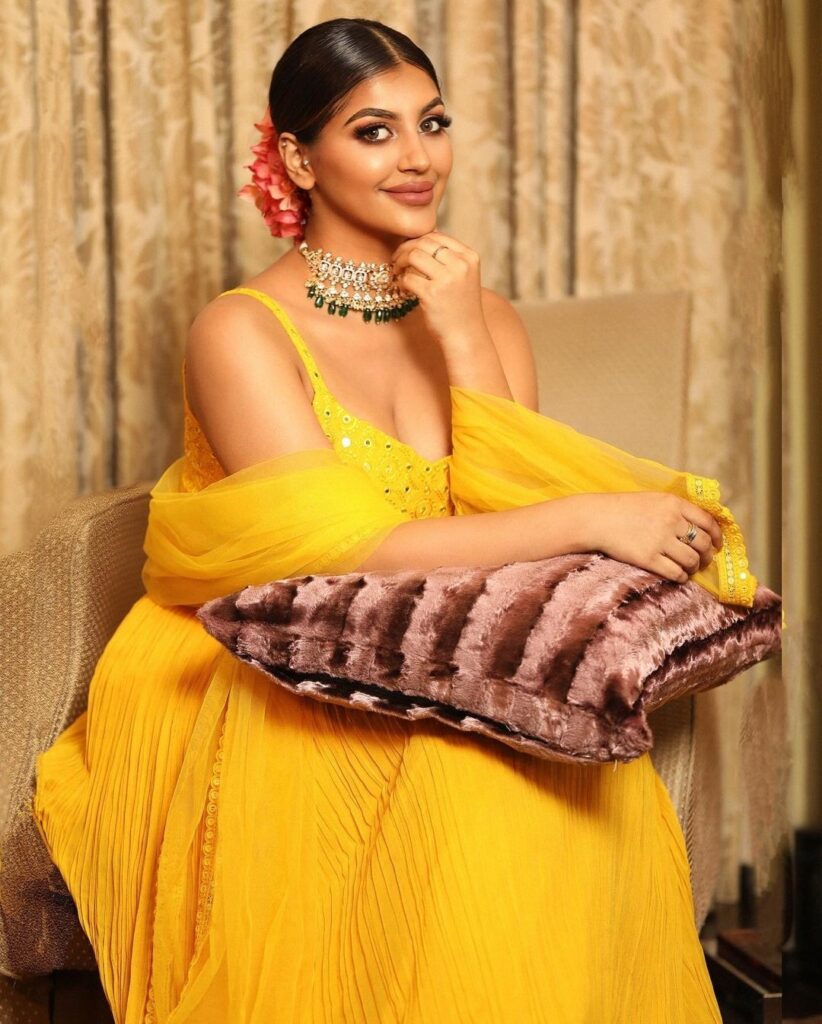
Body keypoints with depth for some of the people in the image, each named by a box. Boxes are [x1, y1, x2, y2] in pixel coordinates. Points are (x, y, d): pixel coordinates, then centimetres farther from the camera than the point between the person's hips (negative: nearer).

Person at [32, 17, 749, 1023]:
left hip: (449, 681, 5)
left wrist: (465, 345, -12)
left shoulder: (485, 321, 8)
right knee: (469, 796, -33)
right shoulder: (242, 333, -8)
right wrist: (589, 519, -22)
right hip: (263, 704, -4)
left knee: (590, 780, -27)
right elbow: (343, 553, -19)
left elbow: (514, 531, -3)